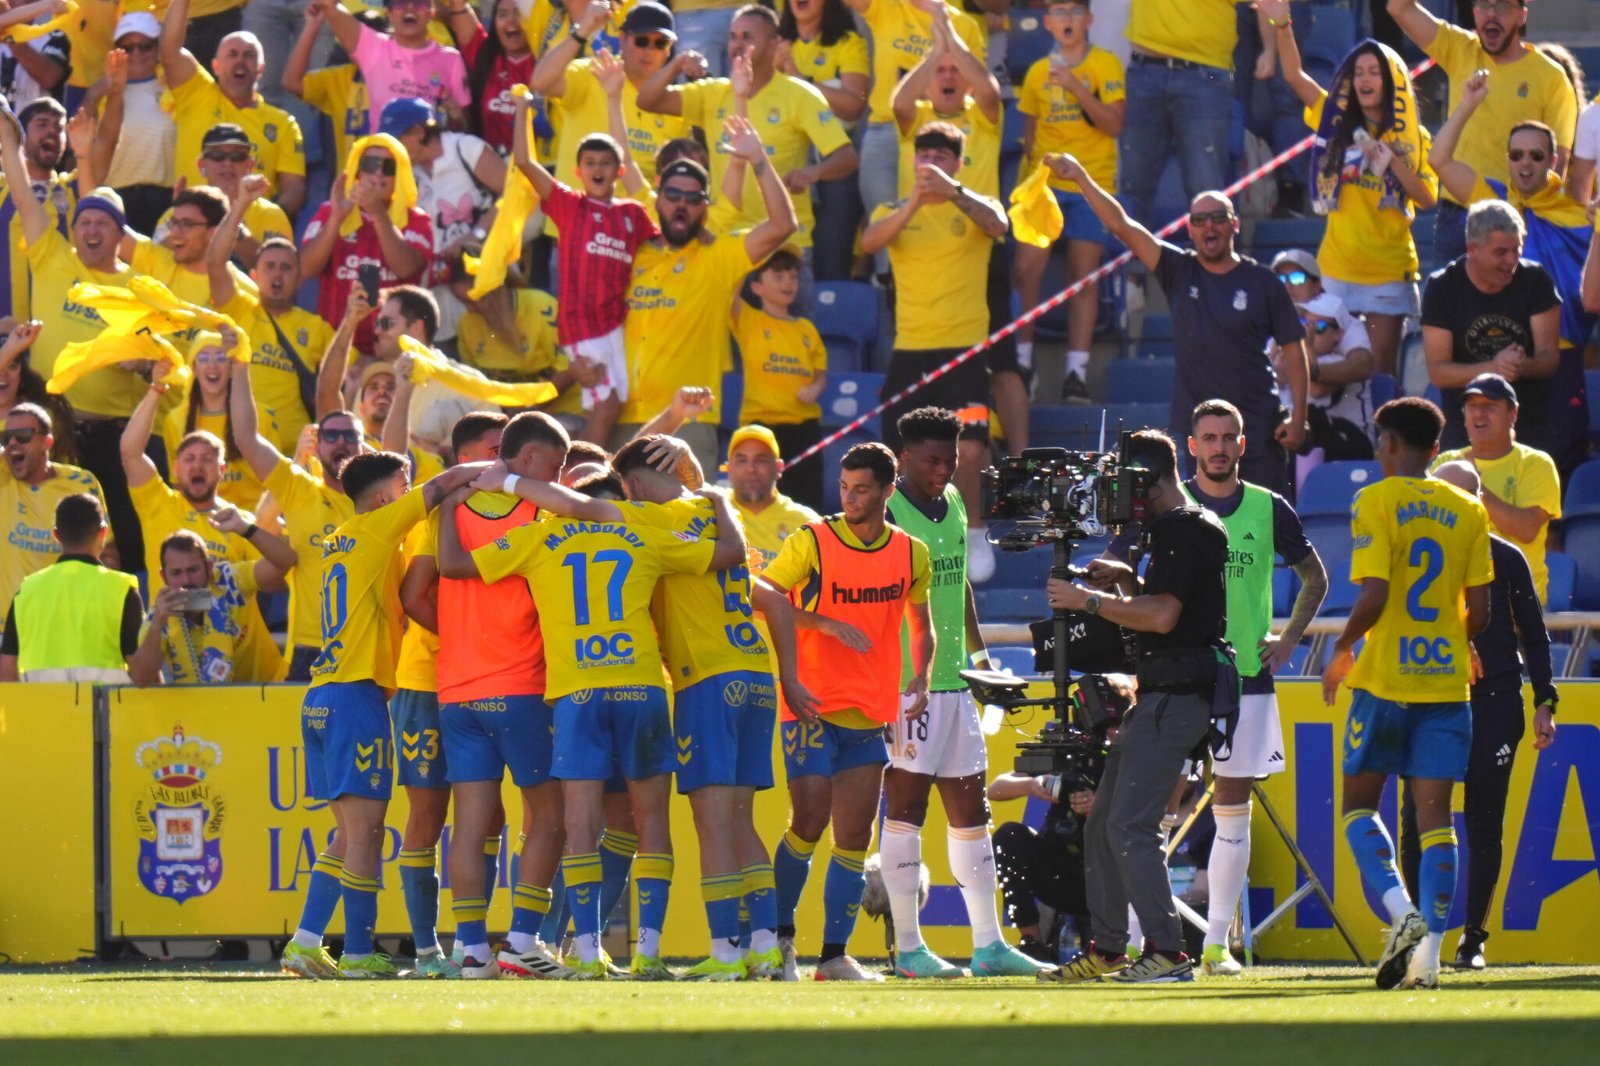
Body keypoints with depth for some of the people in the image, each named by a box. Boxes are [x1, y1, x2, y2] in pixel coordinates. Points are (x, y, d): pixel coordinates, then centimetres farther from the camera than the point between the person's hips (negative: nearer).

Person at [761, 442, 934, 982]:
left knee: (855, 836, 3)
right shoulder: (811, 542, -6)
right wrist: (829, 624, -16)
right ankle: (779, 935, 8)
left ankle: (835, 955, 7)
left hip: (871, 713, 4)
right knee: (809, 821, -10)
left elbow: (920, 623, 20)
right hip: (814, 706, -4)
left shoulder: (911, 553, 7)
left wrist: (921, 680, 3)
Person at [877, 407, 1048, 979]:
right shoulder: (889, 515, -12)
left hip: (954, 682, 8)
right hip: (906, 686, -8)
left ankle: (989, 944, 14)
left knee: (970, 810, 10)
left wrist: (978, 649, 21)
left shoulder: (953, 506, 13)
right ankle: (908, 948, 0)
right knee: (906, 808, -4)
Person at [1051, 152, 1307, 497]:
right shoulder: (1179, 271, 5)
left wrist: (1297, 416, -3)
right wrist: (1081, 178, -10)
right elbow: (1122, 226, -1)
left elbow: (1293, 349, 4)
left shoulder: (1262, 283, 1)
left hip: (1257, 425, -2)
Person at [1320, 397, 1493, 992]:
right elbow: (1478, 611, 5)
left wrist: (1341, 651, 1)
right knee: (1435, 817, 3)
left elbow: (1373, 596, -15)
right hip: (1446, 680, 4)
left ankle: (1403, 913, -13)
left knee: (1359, 805, 9)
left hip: (1384, 680, -4)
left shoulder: (1376, 502, -6)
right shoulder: (1467, 511, 7)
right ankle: (1428, 954, -4)